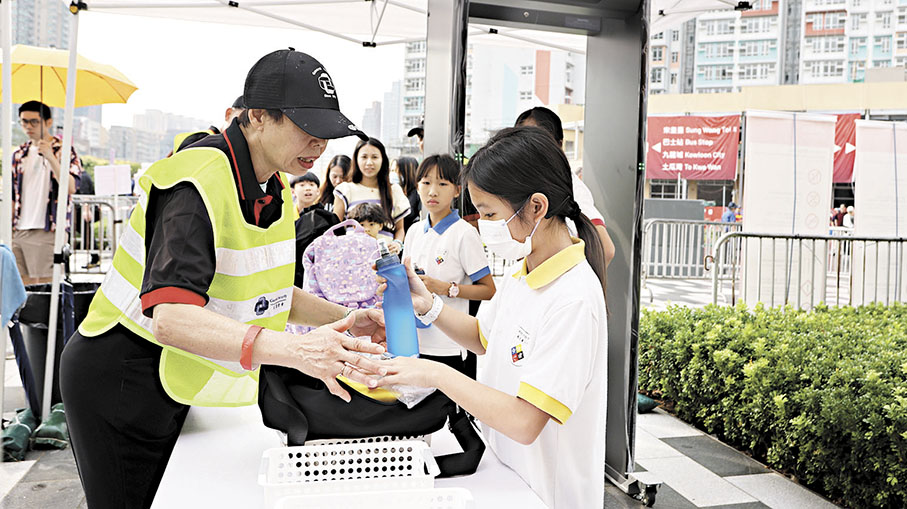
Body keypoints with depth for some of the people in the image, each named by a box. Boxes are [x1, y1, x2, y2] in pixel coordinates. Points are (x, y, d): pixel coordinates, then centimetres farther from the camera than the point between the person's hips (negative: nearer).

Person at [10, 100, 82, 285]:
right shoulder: (19, 154, 16)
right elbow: (13, 197, 19)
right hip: (18, 232, 6)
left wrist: (51, 158, -25)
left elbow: (71, 188, -16)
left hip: (47, 232, -6)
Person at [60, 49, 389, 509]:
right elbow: (171, 318, -40)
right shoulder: (201, 182, -27)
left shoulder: (272, 187, 2)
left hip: (175, 383, 8)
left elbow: (260, 291, 11)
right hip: (120, 381, -8)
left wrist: (342, 319, -4)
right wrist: (295, 350, -51)